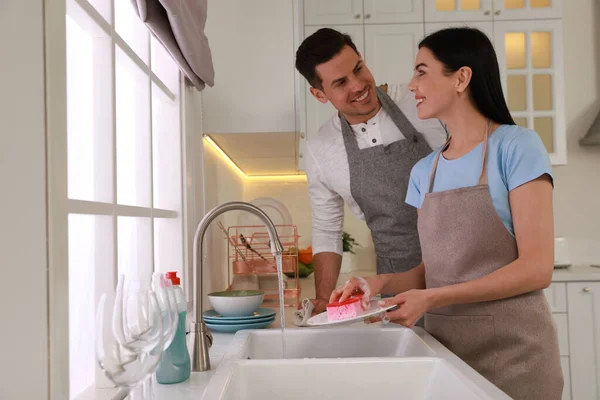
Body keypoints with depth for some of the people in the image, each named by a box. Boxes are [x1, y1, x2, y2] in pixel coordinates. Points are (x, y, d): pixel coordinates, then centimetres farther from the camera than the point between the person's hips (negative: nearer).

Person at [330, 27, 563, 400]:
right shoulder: (424, 172, 6)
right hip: (445, 347, 5)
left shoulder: (516, 146, -10)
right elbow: (435, 270, 10)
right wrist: (382, 282, -9)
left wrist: (431, 299, -21)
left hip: (512, 350, -5)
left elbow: (537, 269, -15)